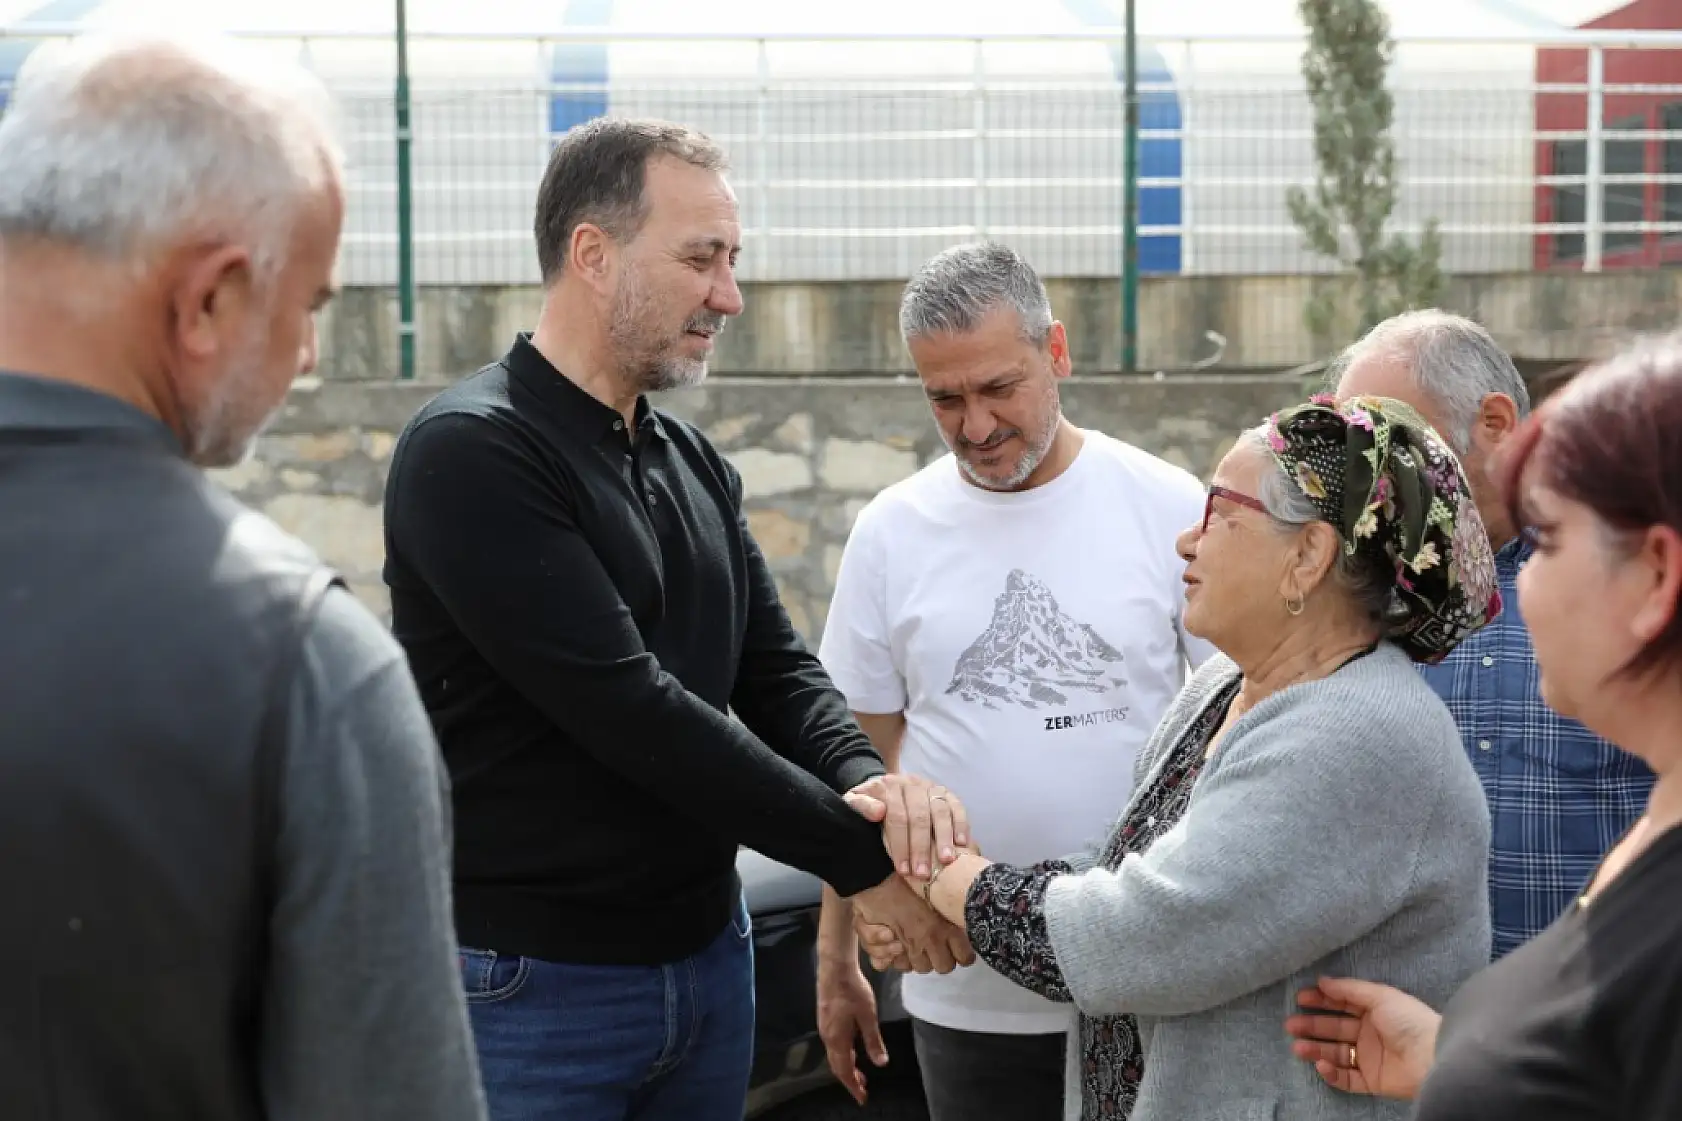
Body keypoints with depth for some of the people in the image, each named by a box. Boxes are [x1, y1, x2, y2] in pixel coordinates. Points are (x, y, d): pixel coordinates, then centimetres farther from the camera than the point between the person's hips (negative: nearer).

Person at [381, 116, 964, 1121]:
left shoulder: (697, 465, 8)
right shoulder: (471, 453, -16)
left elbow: (779, 671, 8)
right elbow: (629, 709, -22)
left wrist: (872, 781, -15)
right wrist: (858, 858, -19)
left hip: (709, 956, 7)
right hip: (533, 987, -7)